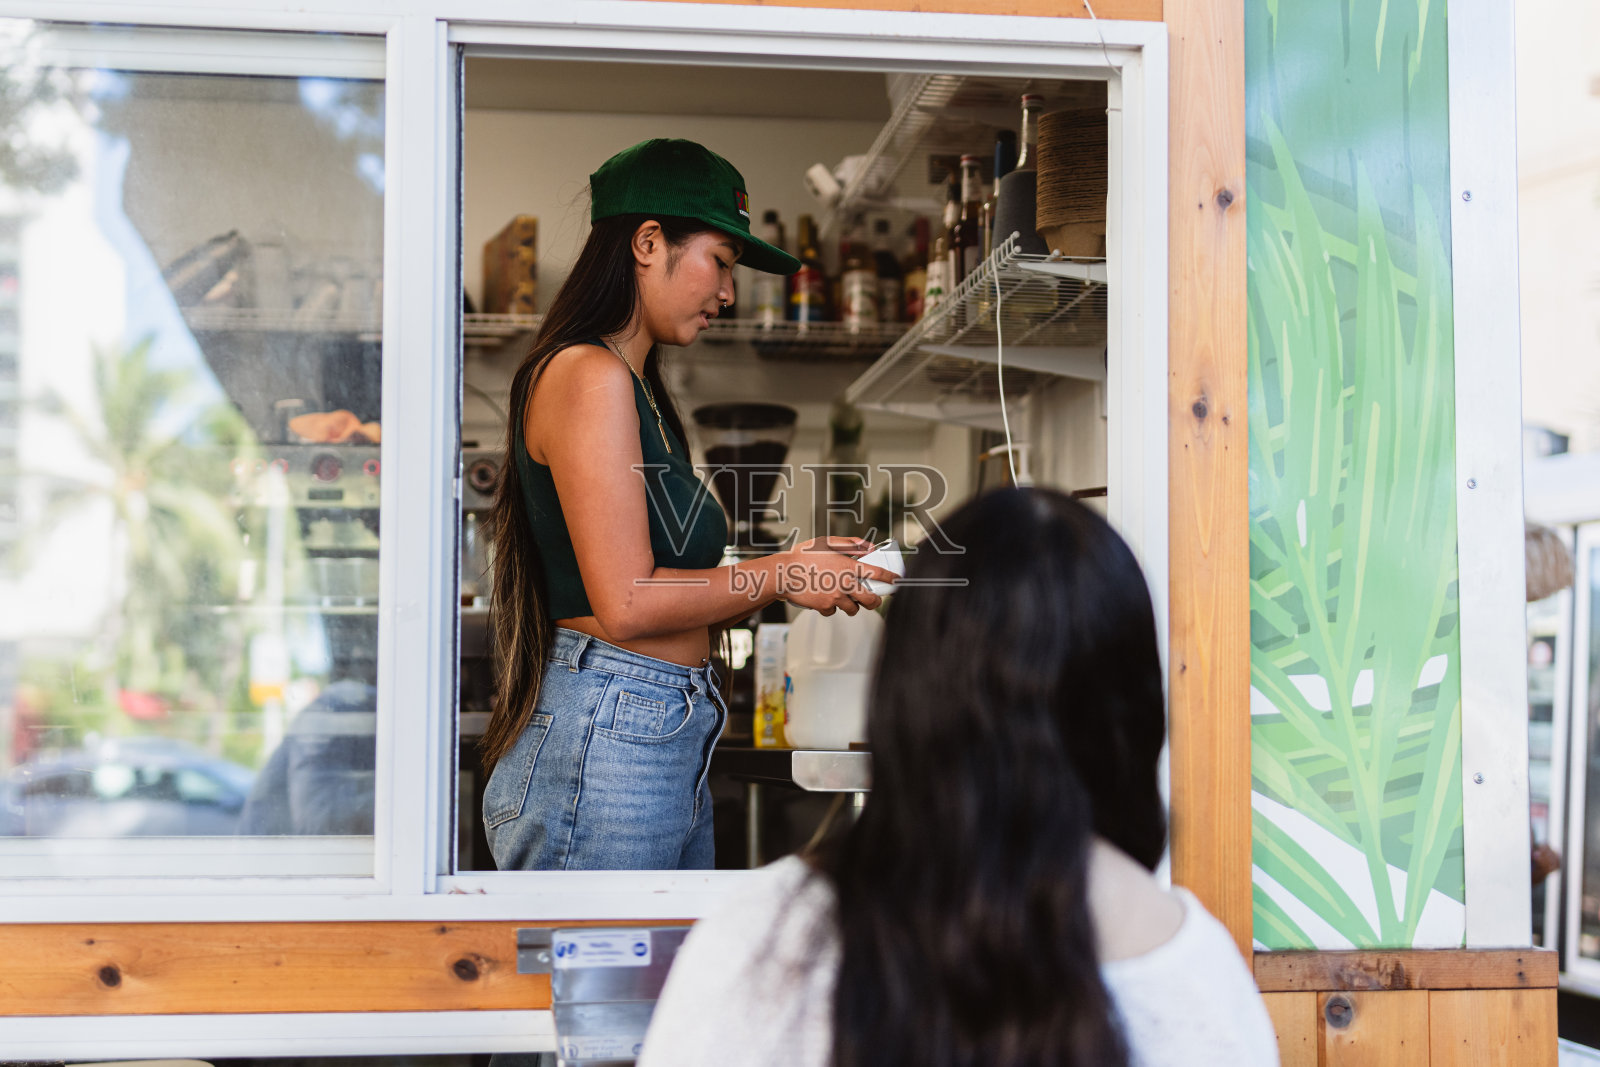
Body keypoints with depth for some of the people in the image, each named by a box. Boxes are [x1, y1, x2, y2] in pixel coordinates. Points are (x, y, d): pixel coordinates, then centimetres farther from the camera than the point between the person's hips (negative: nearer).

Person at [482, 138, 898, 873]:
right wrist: (779, 577, -6)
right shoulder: (588, 374, -11)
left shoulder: (638, 387, 19)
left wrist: (794, 568, 9)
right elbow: (625, 605, -18)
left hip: (673, 741, 10)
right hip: (607, 738, -10)